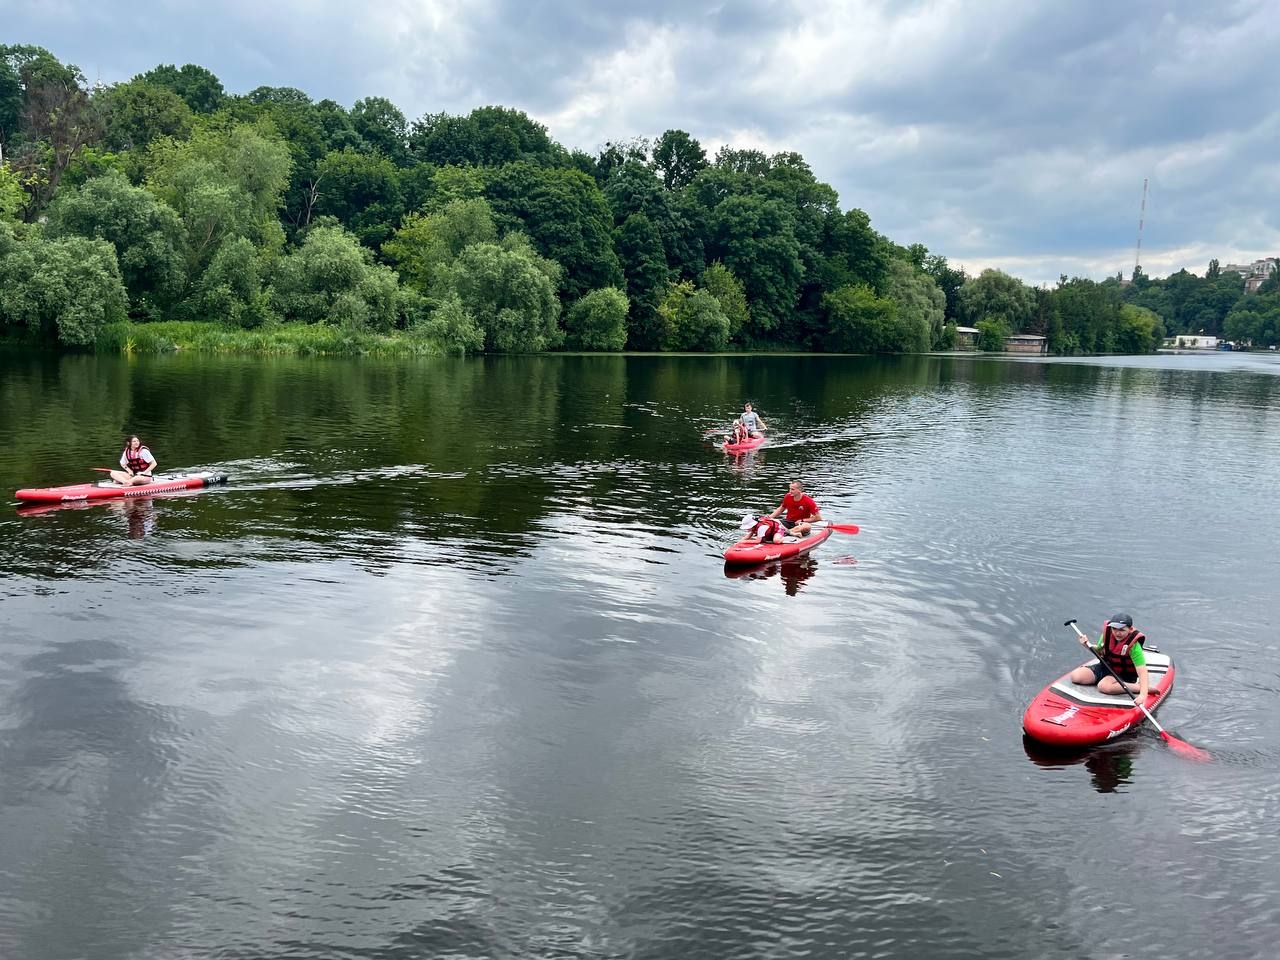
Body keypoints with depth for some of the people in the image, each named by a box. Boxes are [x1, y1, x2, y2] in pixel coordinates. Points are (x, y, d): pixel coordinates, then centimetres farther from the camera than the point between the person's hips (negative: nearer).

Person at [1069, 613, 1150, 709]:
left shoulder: (1133, 646, -26)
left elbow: (1142, 672, -34)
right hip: (1105, 666, 6)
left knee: (1104, 686, -36)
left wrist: (1143, 694, -47)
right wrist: (1088, 645, -12)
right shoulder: (1107, 633, -10)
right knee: (1075, 676, -12)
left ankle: (1137, 687, -22)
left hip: (1124, 674, -6)